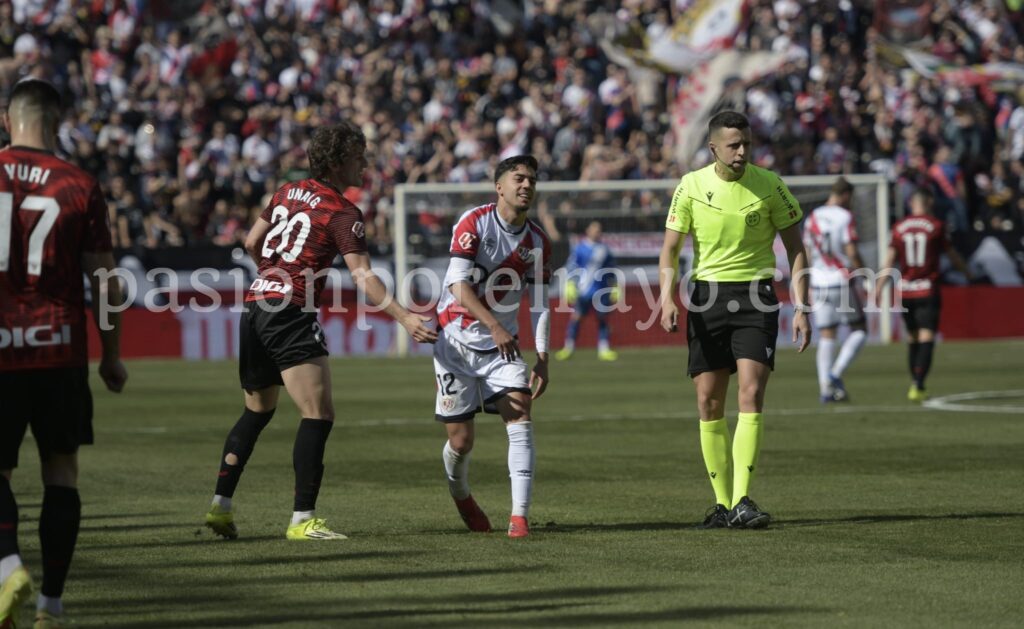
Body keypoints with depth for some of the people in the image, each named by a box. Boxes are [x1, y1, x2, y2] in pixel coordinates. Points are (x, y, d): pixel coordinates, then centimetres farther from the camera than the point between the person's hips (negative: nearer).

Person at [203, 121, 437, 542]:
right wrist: (405, 318, -18)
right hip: (291, 315, -9)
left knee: (257, 410, 21)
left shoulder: (288, 192, 14)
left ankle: (220, 505, 19)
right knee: (319, 414, -10)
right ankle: (302, 519, -15)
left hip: (256, 304, 9)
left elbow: (251, 243, 21)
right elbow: (363, 277, -16)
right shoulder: (343, 214, -8)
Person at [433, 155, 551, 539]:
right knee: (461, 439, 1)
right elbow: (459, 284, -19)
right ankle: (461, 496, 34)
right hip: (457, 341, -3)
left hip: (503, 345, 3)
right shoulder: (474, 223, -11)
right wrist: (495, 327, -29)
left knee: (521, 417, -17)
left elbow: (539, 304, 7)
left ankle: (520, 516, -20)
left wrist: (542, 360, -1)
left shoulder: (537, 241, 3)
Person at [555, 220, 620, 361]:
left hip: (601, 292, 3)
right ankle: (568, 348, 2)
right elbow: (571, 266, -1)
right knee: (576, 317, -6)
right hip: (583, 291, -3)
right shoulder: (580, 248, 0)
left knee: (603, 318, 3)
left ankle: (604, 350, 8)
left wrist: (614, 288, 18)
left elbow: (610, 271, 19)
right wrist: (570, 285, -8)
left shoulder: (604, 249, 11)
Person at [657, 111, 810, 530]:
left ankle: (742, 500, -18)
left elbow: (795, 248, 4)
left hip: (756, 295, -2)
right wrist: (668, 297, -14)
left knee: (751, 393, -16)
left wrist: (801, 308, -3)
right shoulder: (691, 186, -1)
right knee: (708, 401, 1)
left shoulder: (769, 185, -3)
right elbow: (670, 249, 2)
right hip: (707, 294, 2)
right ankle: (722, 502, 11)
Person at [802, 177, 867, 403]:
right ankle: (836, 373, -7)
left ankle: (825, 386, 2)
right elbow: (851, 252, -13)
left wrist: (808, 288, 17)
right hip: (843, 280, -5)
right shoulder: (845, 217, -7)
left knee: (826, 335, 8)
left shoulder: (812, 217, 8)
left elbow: (806, 254, 11)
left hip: (818, 282, 5)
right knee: (859, 329, 8)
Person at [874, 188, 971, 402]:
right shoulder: (937, 226, -3)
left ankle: (915, 385, 19)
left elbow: (890, 261, 0)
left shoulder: (899, 228, 3)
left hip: (904, 292, 3)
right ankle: (918, 386, -18)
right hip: (928, 291, -3)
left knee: (913, 339, 15)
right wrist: (967, 272, 26)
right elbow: (953, 256, 8)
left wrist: (879, 288, 2)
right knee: (926, 340, -6)